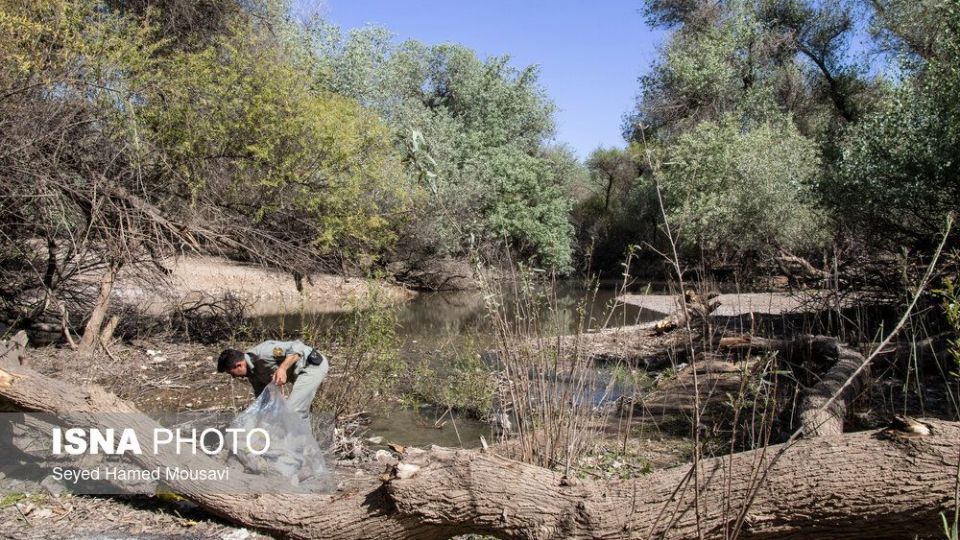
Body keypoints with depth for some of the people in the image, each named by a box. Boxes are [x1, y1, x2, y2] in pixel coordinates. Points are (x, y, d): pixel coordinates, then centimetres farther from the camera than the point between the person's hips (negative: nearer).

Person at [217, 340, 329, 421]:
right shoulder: (252, 373, 6)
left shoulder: (262, 352, -23)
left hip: (313, 364, -10)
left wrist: (282, 368, -35)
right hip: (303, 371, 10)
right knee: (300, 412, 22)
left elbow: (297, 346, -25)